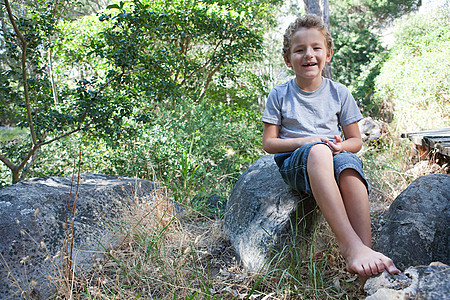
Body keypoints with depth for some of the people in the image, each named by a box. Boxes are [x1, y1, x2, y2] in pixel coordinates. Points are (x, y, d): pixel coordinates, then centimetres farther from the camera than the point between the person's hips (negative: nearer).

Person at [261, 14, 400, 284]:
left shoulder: (339, 93, 9)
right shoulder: (279, 95, 5)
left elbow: (356, 141, 12)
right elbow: (269, 143, 1)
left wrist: (340, 145, -13)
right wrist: (306, 141, -15)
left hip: (334, 158, 2)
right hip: (295, 162, -2)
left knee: (348, 163, -37)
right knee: (317, 151, -39)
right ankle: (350, 244, -49)